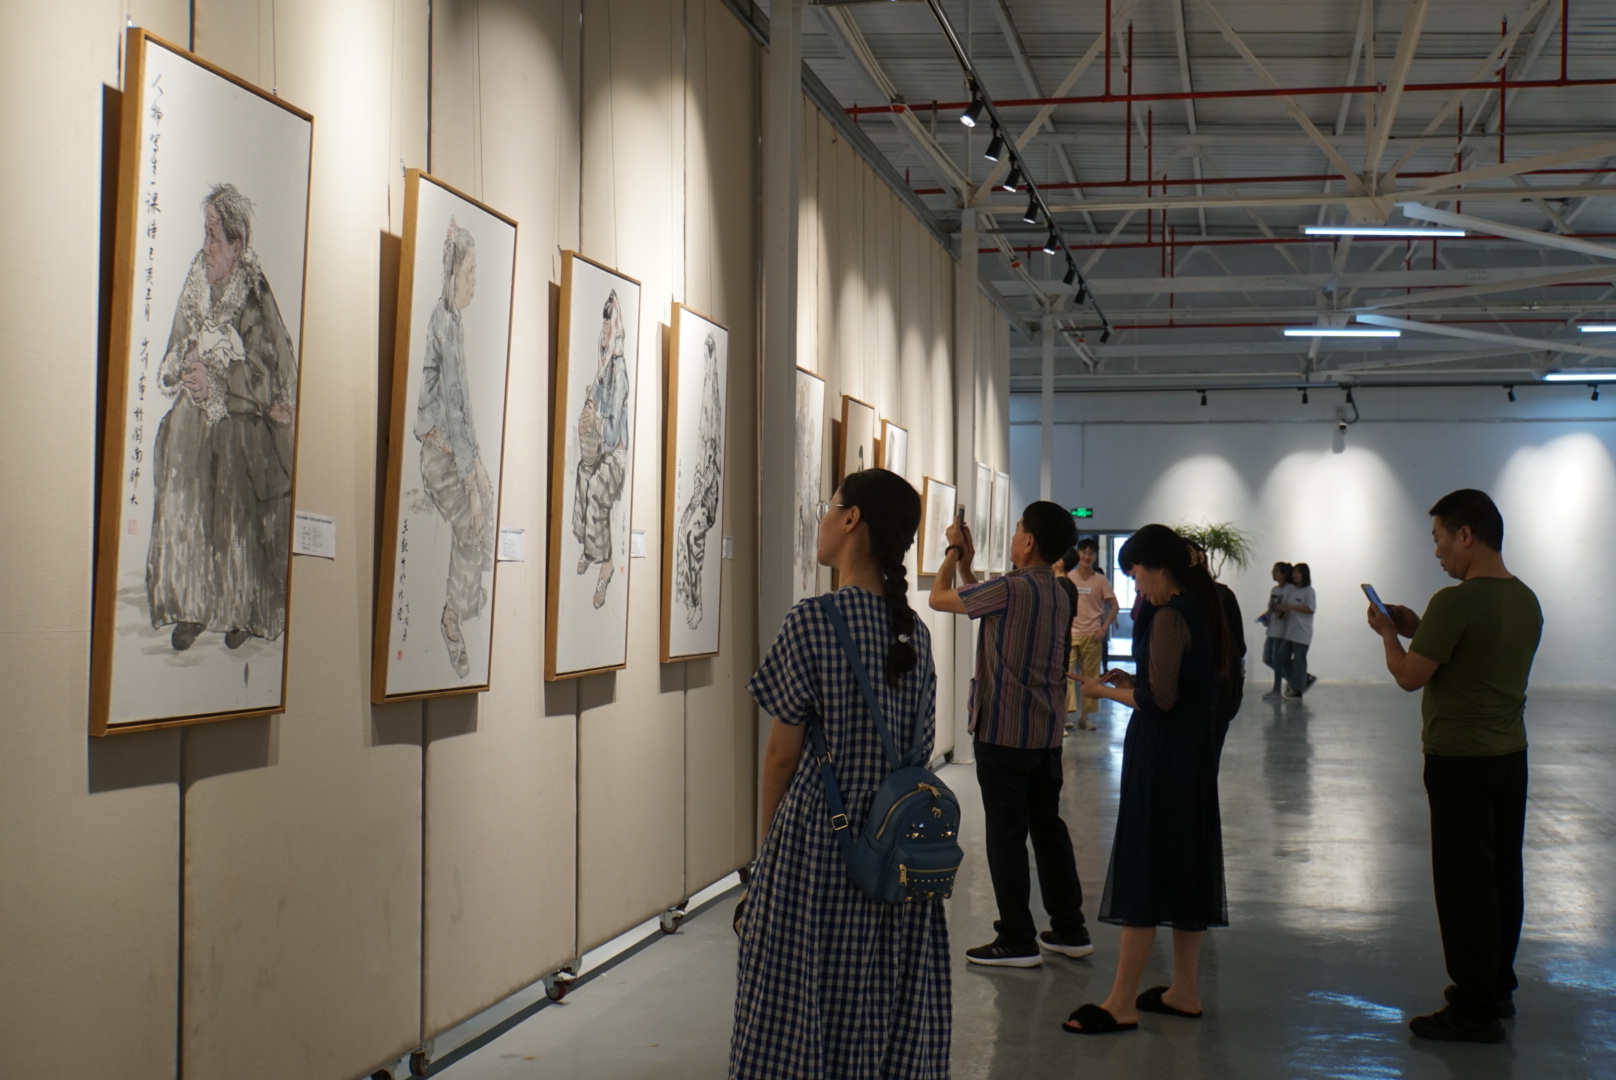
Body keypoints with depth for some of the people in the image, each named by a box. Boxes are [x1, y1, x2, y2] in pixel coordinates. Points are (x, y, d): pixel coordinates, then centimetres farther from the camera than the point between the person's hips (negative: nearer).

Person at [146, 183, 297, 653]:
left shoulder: (256, 301, -9)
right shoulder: (195, 285, 8)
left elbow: (271, 375, -14)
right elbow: (172, 358, 14)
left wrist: (214, 382, -17)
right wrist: (181, 372, -8)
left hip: (241, 428, -4)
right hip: (191, 424, 4)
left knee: (237, 514, -6)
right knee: (184, 503, -7)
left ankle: (244, 614, 8)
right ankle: (191, 609, 2)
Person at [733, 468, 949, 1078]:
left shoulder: (814, 621, -12)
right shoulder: (914, 631, 6)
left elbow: (784, 754, -9)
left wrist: (768, 841, 2)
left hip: (817, 836, -6)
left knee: (804, 1015, 2)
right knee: (890, 1015, 11)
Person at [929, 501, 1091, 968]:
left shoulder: (1011, 589, -18)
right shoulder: (1059, 595, 10)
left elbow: (939, 598, -6)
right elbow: (982, 602, 23)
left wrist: (954, 553, 9)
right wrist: (967, 561, 25)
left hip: (1004, 732, -8)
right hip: (1047, 732, 8)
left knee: (1006, 833, -1)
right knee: (1048, 826, 16)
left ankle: (1017, 940, 4)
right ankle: (1069, 929, 22)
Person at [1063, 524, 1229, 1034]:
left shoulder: (1168, 617, -18)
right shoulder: (1201, 609, 10)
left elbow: (1159, 700, -22)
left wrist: (1105, 690, -9)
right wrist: (1133, 681, 11)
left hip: (1160, 759, -9)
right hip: (1194, 757, 10)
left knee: (1142, 868, -5)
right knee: (1186, 865, 14)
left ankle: (1123, 1002, -1)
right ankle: (1184, 991, 22)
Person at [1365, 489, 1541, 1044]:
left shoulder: (1456, 602, -20)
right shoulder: (1526, 601, 7)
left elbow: (1410, 677, -17)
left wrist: (1388, 633, 0)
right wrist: (1418, 629, 15)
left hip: (1460, 760, -9)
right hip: (1511, 753, 9)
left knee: (1465, 883, -2)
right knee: (1502, 876, 16)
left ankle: (1475, 1010, 3)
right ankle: (1497, 987, 28)